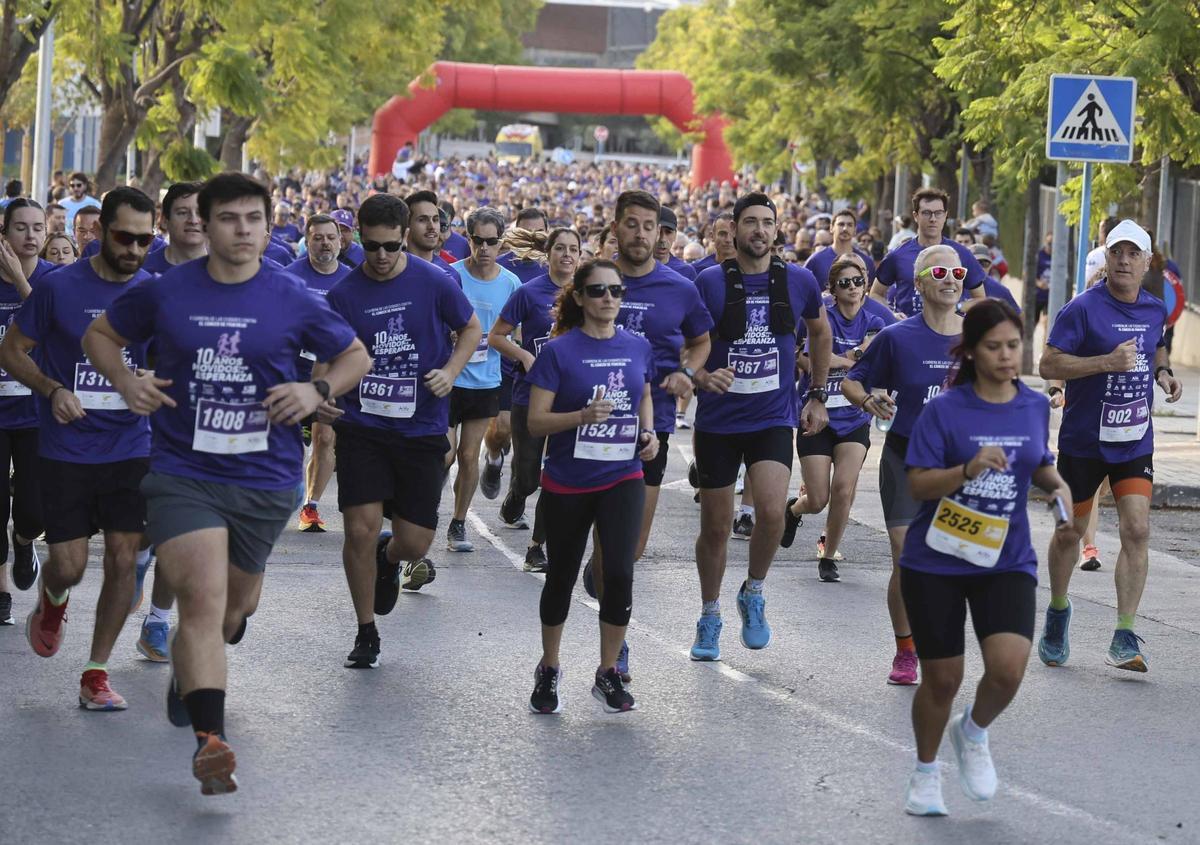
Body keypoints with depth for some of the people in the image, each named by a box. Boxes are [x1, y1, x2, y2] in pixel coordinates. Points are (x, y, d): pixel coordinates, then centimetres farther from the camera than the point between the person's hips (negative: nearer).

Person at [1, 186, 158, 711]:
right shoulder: (59, 287, -7)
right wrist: (53, 389, -16)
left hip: (131, 449, 2)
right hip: (66, 451, -2)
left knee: (123, 558, -3)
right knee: (69, 565, -2)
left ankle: (97, 674, 9)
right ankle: (52, 603, 35)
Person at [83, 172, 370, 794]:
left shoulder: (292, 299, -2)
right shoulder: (164, 292, -1)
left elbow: (356, 356, 10)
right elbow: (100, 334, 15)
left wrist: (318, 391, -9)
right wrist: (124, 380, -5)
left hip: (265, 479, 2)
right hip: (182, 474, -2)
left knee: (236, 604, 18)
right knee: (204, 597, -20)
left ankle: (187, 672, 51)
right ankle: (210, 741, -28)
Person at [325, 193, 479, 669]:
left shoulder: (434, 283, -5)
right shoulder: (345, 295, -4)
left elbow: (471, 329, 10)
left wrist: (450, 371, -6)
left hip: (422, 429, 0)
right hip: (363, 428, 0)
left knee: (414, 543, 0)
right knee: (361, 531, -10)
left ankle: (390, 559, 41)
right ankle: (366, 633, 10)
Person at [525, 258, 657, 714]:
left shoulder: (638, 347, 1)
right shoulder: (559, 351, -10)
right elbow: (536, 422, -12)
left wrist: (649, 432, 2)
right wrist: (583, 415, -27)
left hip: (622, 476, 2)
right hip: (567, 482, -2)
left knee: (620, 572, -14)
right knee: (562, 576, 12)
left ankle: (608, 674, 3)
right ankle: (548, 669, 33)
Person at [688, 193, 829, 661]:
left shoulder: (798, 282, 0)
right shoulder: (710, 283, -6)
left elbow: (820, 332, 18)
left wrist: (818, 397, 18)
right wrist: (702, 376, -21)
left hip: (774, 417, 0)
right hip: (718, 420, 0)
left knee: (771, 509, -21)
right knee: (715, 526, 6)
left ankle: (753, 593, 5)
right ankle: (710, 617, 27)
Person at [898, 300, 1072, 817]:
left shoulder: (1035, 406, 3)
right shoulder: (945, 410, -9)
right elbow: (917, 483, -13)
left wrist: (1058, 485, 0)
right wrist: (968, 469, -28)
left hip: (1005, 561, 2)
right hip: (935, 563, -2)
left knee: (1008, 669, -18)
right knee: (942, 678, 5)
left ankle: (973, 735, 16)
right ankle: (925, 774, 32)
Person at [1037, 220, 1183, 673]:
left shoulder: (1155, 309, 4)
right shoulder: (1083, 309, -13)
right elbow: (1048, 365, -18)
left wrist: (1163, 372, 4)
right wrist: (1108, 362, -27)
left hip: (1135, 442, 3)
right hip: (1082, 442, -3)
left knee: (1137, 531, -11)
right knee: (1070, 533, 10)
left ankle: (1125, 638, -9)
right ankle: (1058, 613, 36)